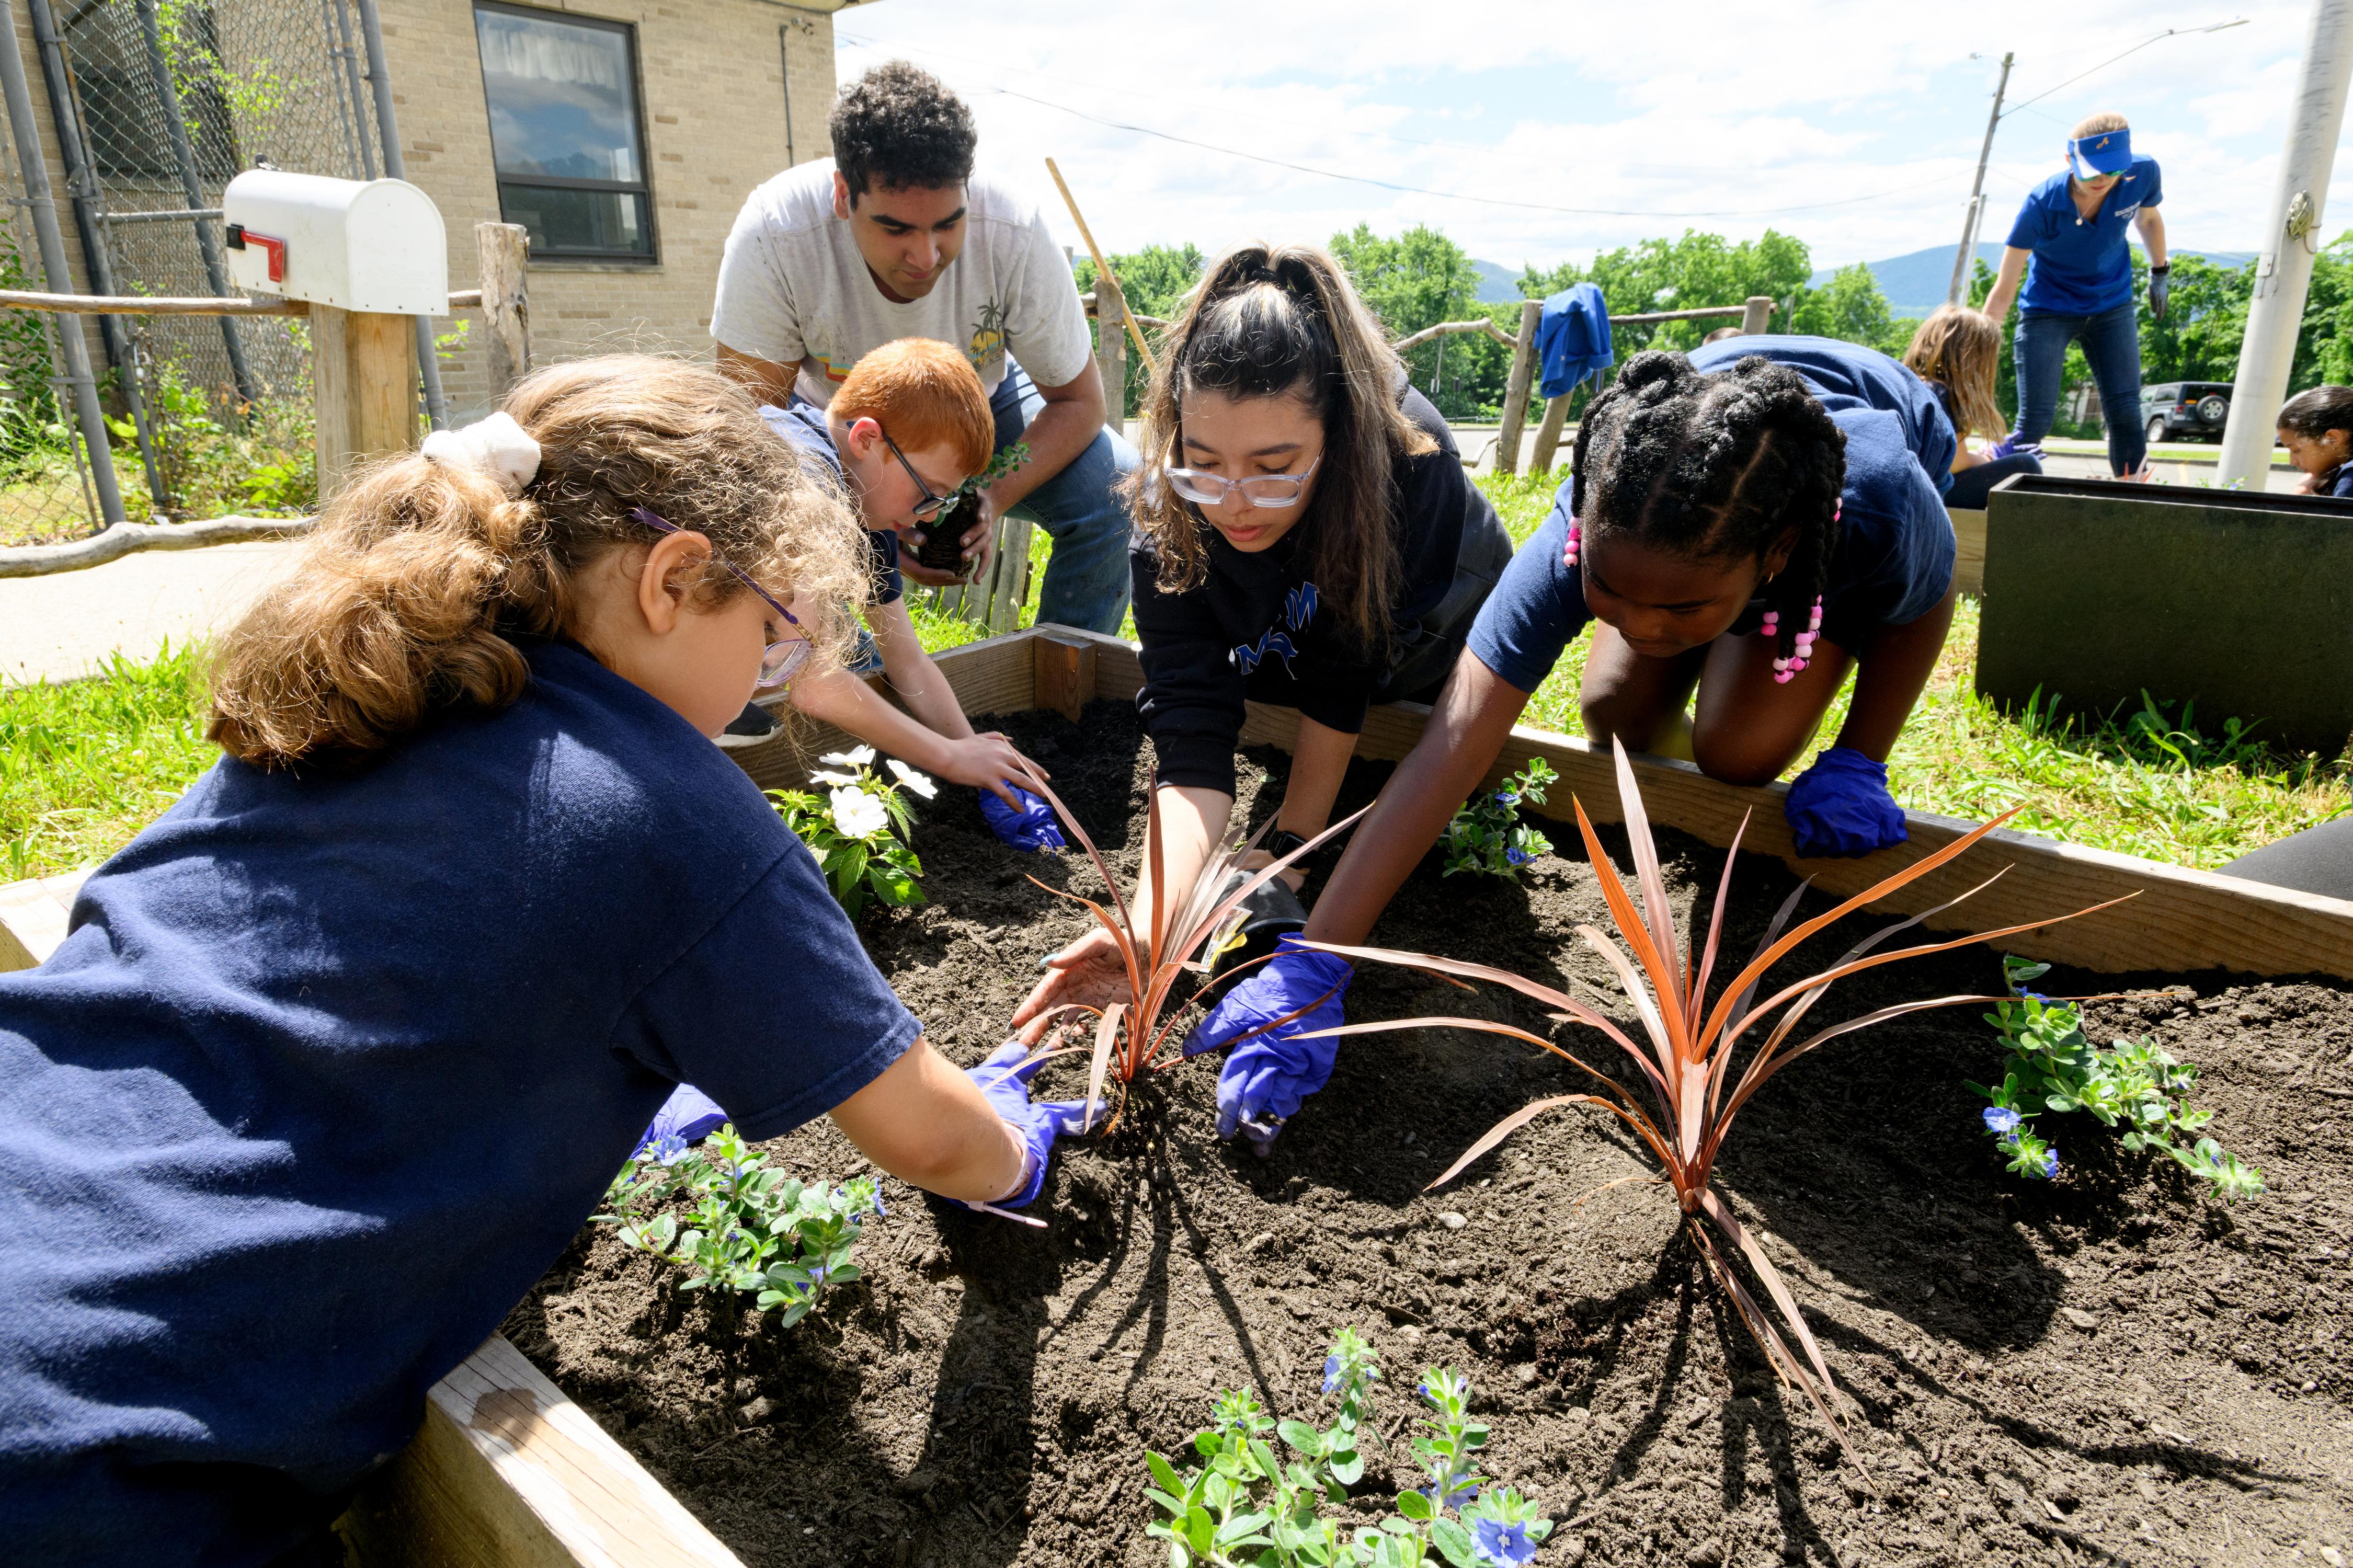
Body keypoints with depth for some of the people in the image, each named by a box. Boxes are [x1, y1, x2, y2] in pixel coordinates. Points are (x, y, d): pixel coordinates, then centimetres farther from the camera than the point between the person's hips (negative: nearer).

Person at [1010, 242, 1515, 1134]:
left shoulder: (1410, 457, -43)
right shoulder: (1168, 519, -36)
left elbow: (1339, 678, -35)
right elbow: (1193, 743, -42)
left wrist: (1291, 850, -30)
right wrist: (1150, 925, -55)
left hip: (1431, 650, -2)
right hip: (1275, 652, 2)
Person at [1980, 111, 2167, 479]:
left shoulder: (2142, 175, -17)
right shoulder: (2043, 204, -27)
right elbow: (2004, 290, -25)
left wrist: (2159, 273, 20)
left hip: (2113, 307, 3)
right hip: (2048, 310, -3)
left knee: (2126, 414, -1)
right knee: (2034, 423, -13)